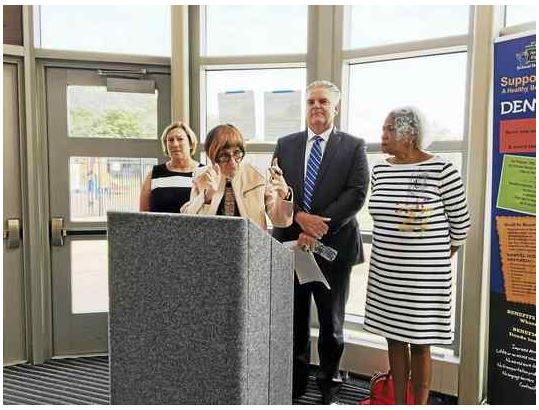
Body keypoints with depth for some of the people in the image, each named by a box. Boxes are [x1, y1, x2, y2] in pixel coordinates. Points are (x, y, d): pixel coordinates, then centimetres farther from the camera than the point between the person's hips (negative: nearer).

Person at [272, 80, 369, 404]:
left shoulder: (354, 147, 1)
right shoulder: (286, 145, 9)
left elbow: (356, 194, -9)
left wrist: (320, 226, -17)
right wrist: (300, 217, -15)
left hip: (333, 246, -2)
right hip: (291, 244, 3)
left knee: (332, 322, 12)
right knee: (294, 322, 12)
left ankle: (329, 386, 29)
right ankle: (296, 384, 29)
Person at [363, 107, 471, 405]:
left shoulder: (441, 170, -12)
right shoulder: (380, 171, 4)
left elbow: (460, 223, -2)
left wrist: (437, 259, 8)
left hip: (423, 276, -5)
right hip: (385, 273, 5)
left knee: (419, 343, 6)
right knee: (394, 339, 15)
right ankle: (399, 403, 32)